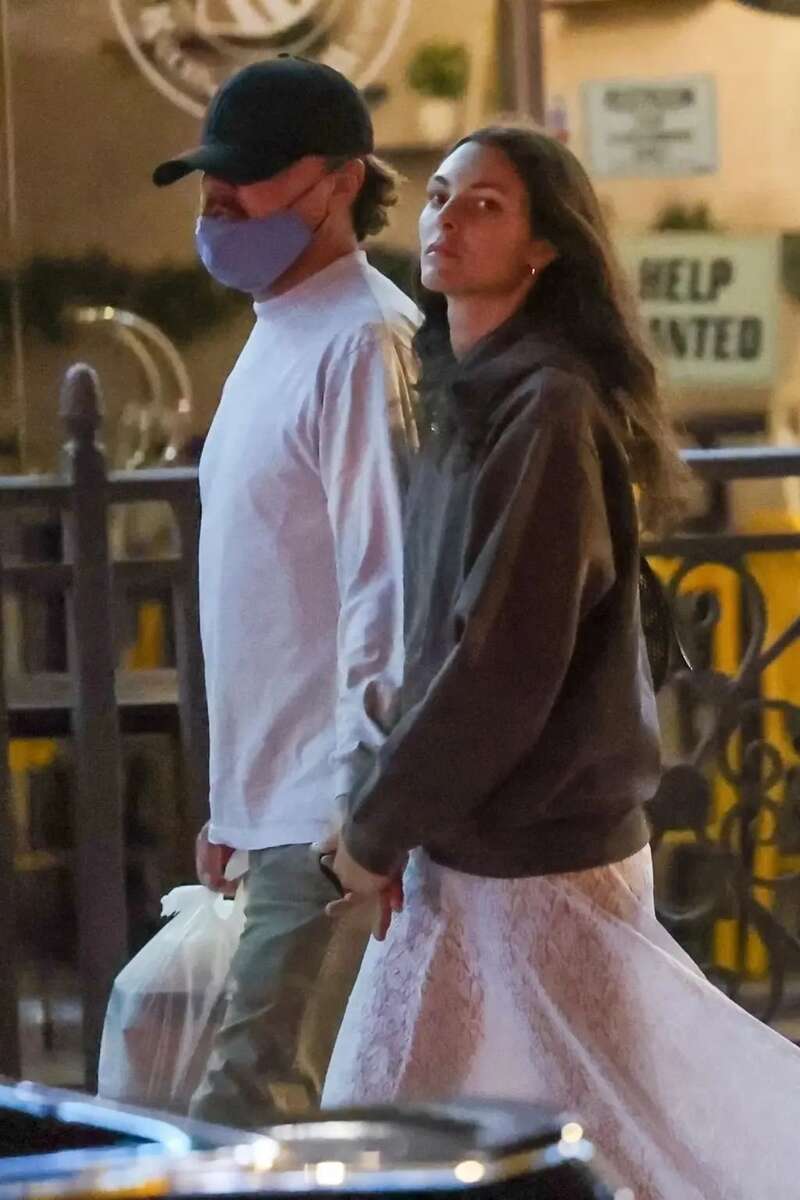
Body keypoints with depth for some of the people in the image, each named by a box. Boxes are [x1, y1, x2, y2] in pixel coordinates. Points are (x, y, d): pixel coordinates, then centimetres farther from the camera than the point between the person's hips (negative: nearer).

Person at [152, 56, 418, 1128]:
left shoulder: (364, 345, -13)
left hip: (330, 813, -10)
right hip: (282, 804, 10)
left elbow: (389, 590, -19)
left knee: (244, 1113, -13)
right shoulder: (279, 337, 18)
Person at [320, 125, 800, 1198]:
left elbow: (503, 661, -19)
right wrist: (390, 816, 7)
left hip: (537, 856, -9)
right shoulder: (473, 396, 12)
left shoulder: (549, 408, -16)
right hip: (468, 847, 9)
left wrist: (377, 828, -12)